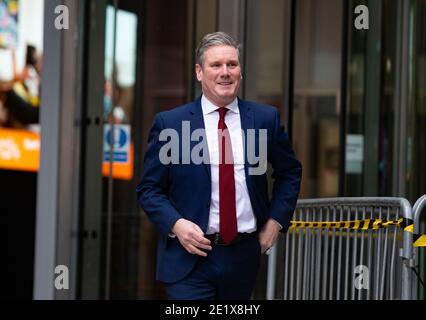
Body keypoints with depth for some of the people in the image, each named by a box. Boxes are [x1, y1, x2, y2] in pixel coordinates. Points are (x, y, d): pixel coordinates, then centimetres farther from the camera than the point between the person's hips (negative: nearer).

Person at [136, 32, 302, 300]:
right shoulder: (169, 123, -3)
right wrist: (176, 224, -15)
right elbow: (149, 188, 1)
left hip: (244, 256, 3)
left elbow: (290, 172, 17)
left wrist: (276, 220, 6)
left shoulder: (266, 118, 4)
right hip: (190, 257, -3)